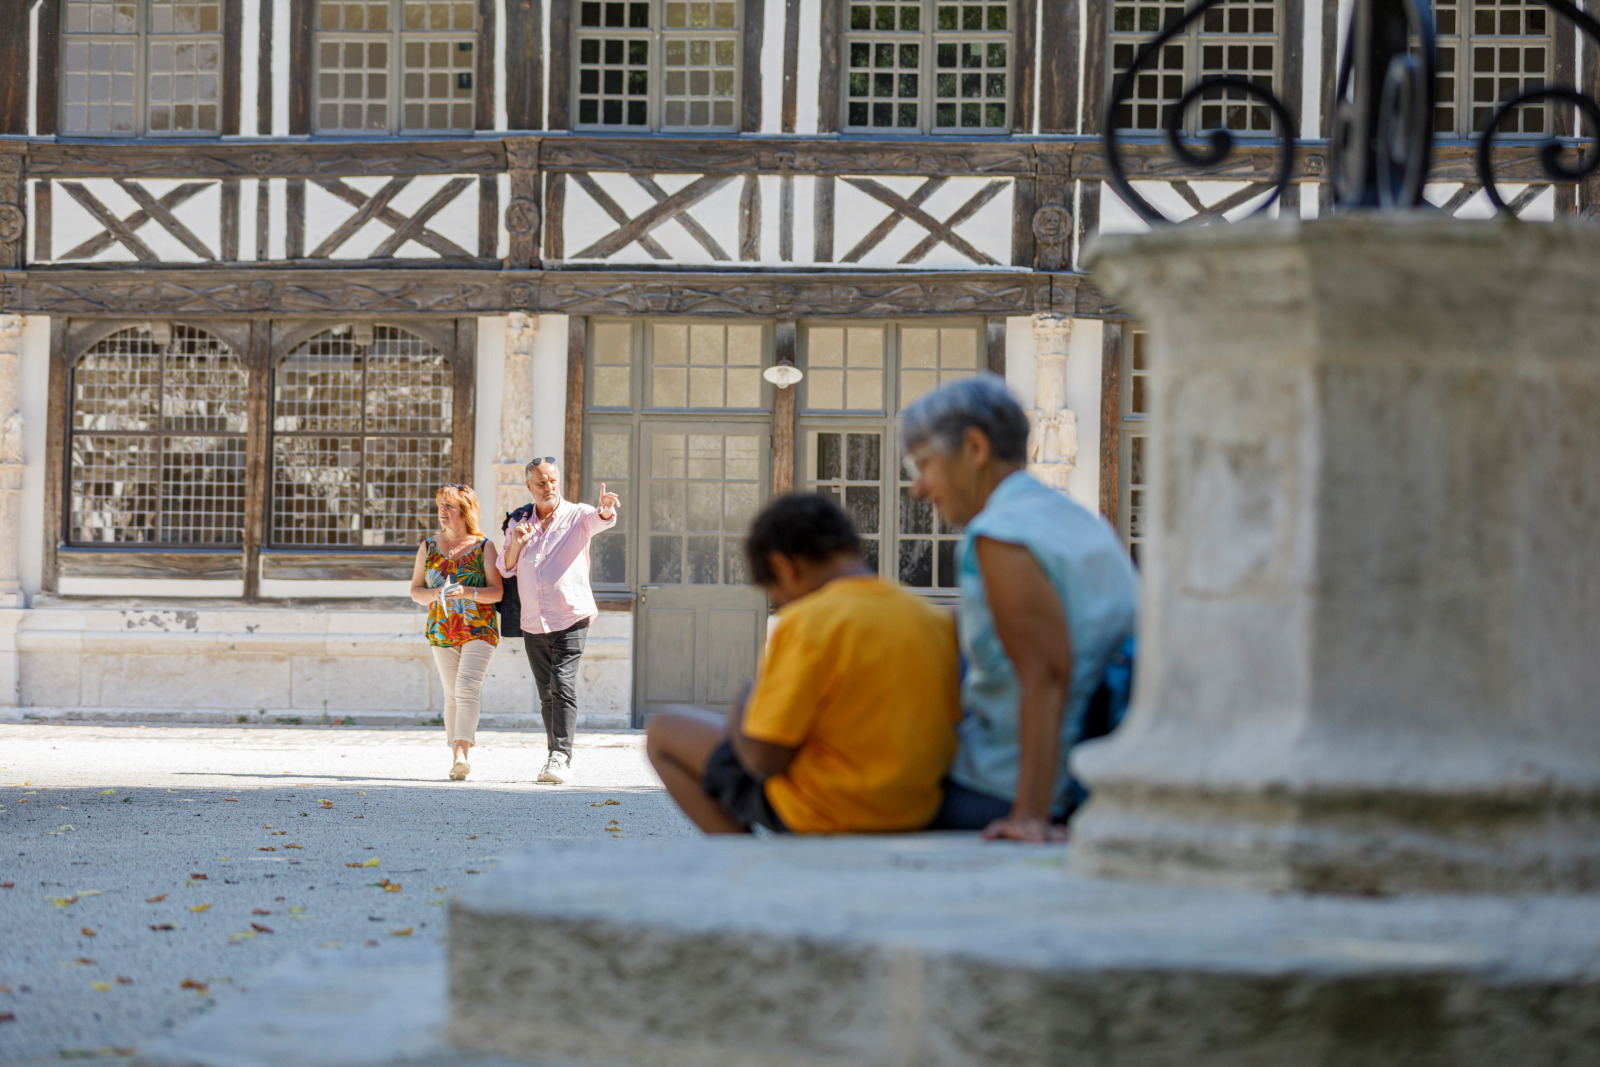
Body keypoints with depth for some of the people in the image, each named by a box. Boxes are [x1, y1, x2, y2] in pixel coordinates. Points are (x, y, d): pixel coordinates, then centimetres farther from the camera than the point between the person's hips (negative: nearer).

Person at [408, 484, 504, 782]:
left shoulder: (484, 547, 0)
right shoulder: (428, 547, 9)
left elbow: (498, 591, -4)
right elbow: (415, 590, 10)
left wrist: (468, 592, -21)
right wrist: (434, 594, -11)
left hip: (479, 629, -4)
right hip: (442, 631, 4)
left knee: (467, 689, -18)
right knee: (452, 695, 6)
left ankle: (461, 754, -28)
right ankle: (457, 756, 13)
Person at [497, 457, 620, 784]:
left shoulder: (577, 517, -2)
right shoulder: (520, 523, 11)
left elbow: (598, 520, -24)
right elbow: (505, 569, 12)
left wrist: (605, 512, -49)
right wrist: (516, 544, -9)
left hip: (570, 619, -4)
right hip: (533, 623, 4)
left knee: (563, 686, -17)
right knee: (547, 694, 8)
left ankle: (561, 758, -19)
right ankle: (554, 754, 18)